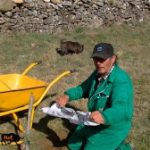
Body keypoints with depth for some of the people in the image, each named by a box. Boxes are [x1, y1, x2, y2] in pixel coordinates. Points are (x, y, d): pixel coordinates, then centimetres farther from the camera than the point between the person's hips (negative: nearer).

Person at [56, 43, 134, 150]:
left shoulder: (121, 80, -31)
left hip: (112, 127, -8)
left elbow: (123, 109, -44)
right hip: (95, 122, 9)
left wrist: (104, 116, -65)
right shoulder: (98, 73, -4)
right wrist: (67, 96, -11)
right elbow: (84, 88, 9)